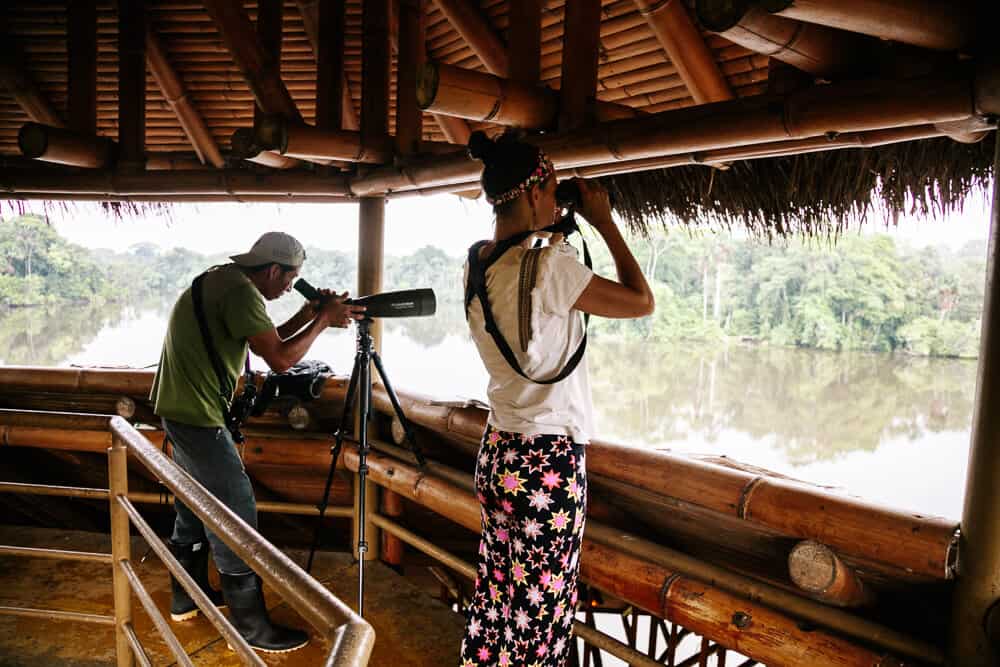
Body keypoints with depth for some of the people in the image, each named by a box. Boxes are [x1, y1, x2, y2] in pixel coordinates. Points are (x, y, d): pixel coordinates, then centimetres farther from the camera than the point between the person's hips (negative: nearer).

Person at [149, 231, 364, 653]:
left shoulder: (222, 281, 11)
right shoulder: (239, 290, -20)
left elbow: (266, 342, 16)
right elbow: (280, 359, -25)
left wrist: (307, 315, 6)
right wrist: (324, 320, -14)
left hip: (181, 408, 11)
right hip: (198, 415, -11)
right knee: (235, 517, -4)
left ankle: (187, 598, 38)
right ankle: (252, 628, 6)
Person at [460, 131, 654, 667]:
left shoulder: (478, 265, 5)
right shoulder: (547, 266, -20)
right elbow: (641, 301, -11)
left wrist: (556, 233, 13)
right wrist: (604, 222, -3)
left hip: (498, 452, 8)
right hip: (548, 462, -8)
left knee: (496, 595, 20)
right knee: (538, 609, 7)